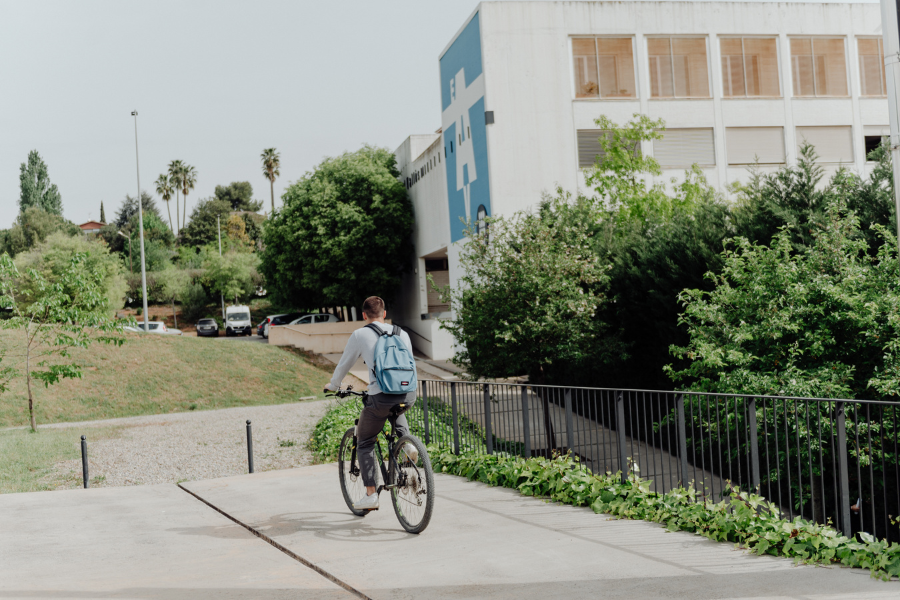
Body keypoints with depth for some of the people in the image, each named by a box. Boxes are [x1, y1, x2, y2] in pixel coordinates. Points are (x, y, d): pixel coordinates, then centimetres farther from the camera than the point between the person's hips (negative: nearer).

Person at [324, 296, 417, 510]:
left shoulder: (360, 335, 6)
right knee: (395, 409, 41)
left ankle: (371, 495, 9)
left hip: (381, 397, -4)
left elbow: (344, 365, 16)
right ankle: (406, 442, 16)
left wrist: (333, 386, 36)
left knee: (364, 444, 15)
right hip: (409, 395, 4)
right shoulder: (402, 333, 17)